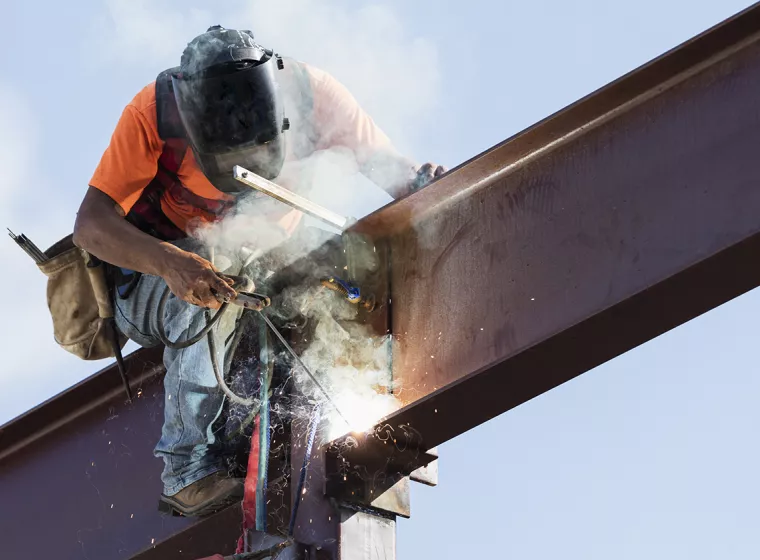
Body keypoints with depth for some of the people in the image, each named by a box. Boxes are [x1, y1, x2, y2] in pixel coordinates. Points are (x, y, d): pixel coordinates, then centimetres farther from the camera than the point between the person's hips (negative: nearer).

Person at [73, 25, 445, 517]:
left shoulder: (313, 94, -21)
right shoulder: (155, 112, -27)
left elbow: (391, 168, -16)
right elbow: (90, 224, -31)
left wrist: (423, 186, -41)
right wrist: (171, 263, -49)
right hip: (159, 271, -3)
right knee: (217, 298, -36)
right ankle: (188, 467, -28)